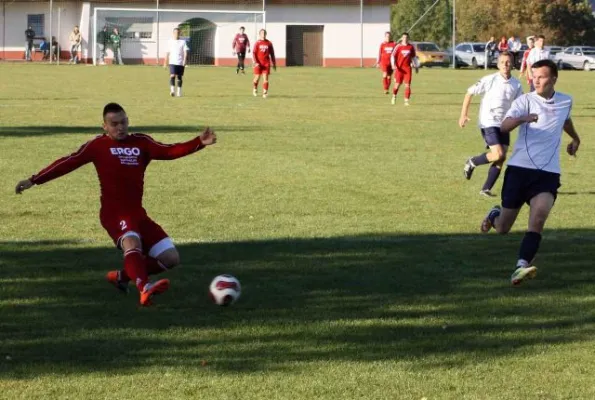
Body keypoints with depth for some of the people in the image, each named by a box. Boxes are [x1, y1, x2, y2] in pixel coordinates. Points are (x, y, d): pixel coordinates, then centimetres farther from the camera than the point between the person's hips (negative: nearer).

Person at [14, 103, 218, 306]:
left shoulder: (141, 142, 10)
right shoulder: (98, 145, 2)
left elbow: (169, 151, -2)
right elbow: (68, 163, 0)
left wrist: (199, 143, -16)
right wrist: (34, 180, -4)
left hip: (137, 212, 6)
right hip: (114, 213, -6)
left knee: (171, 258, 0)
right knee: (132, 241, -37)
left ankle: (122, 276, 17)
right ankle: (144, 289, -60)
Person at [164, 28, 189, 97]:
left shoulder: (183, 42, 4)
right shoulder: (170, 42, 8)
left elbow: (185, 52, -3)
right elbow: (168, 53, 14)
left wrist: (185, 60, -17)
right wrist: (165, 62, 13)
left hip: (180, 63, 0)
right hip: (172, 62, 0)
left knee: (179, 77, 7)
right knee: (172, 76, -16)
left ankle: (179, 92, 17)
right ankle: (172, 91, -21)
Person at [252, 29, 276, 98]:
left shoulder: (269, 43, 5)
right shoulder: (257, 43, -1)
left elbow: (272, 54, 12)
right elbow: (253, 53, -3)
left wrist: (274, 63, 12)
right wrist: (255, 62, -14)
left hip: (266, 63, 1)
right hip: (258, 63, -1)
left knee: (265, 78, -6)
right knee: (257, 77, 5)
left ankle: (265, 93, -4)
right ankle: (255, 90, 29)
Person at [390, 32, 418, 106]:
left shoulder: (411, 47, 7)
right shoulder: (398, 46, -3)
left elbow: (414, 57, 19)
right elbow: (393, 56, -4)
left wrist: (416, 66, 20)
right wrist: (393, 65, -17)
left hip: (407, 68, 2)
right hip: (399, 67, -2)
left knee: (407, 85, -6)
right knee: (397, 84, 0)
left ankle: (406, 100, -1)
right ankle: (394, 96, 26)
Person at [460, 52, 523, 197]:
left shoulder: (516, 85, 2)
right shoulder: (490, 80, -10)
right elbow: (470, 93, -4)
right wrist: (463, 115, -10)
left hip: (504, 125, 5)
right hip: (488, 123, -5)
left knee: (501, 159, 0)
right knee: (498, 155, -18)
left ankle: (486, 189, 10)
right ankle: (472, 163, 8)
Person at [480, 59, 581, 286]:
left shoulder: (566, 102, 8)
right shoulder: (525, 101, -3)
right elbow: (504, 126, -20)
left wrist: (575, 139, 49)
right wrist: (522, 118, -40)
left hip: (548, 173, 1)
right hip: (520, 168, -1)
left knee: (539, 217, -26)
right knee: (502, 230, 7)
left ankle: (522, 267, -35)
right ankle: (495, 215, 43)